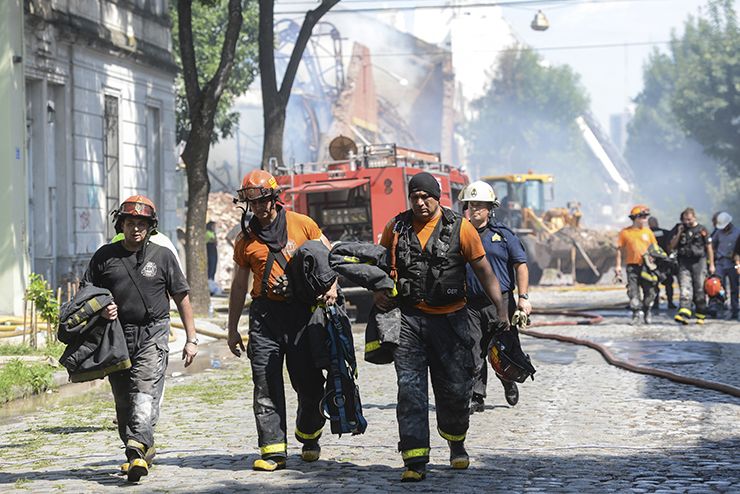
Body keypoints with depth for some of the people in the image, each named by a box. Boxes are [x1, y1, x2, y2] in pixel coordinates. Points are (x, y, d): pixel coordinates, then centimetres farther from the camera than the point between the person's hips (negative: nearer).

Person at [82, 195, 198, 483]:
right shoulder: (104, 256, 9)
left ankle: (137, 452, -30)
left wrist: (191, 339, 7)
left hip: (152, 335, -3)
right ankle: (143, 451, 22)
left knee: (145, 392, -19)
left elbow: (181, 298, 10)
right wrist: (100, 309, -10)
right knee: (123, 400, 7)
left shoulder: (162, 256, 6)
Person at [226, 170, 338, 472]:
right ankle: (273, 450, -2)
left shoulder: (301, 224, 2)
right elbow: (239, 286, 15)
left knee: (309, 383, 2)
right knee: (266, 387, -5)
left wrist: (332, 285, -7)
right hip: (264, 314, 2)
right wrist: (232, 329, 14)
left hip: (301, 311, -1)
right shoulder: (246, 240, 9)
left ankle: (309, 437, 27)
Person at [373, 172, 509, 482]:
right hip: (409, 317, 1)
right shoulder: (396, 228, 4)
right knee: (410, 389, -8)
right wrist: (378, 291, 2)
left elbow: (484, 271, 0)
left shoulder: (459, 228, -3)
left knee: (455, 388, 7)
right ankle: (415, 461, -8)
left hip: (449, 317, -1)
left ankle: (456, 442, 36)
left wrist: (501, 308, -7)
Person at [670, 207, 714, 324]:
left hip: (699, 262, -2)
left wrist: (711, 264, 1)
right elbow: (672, 246, 13)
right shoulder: (680, 228, 12)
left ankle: (701, 316, 12)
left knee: (699, 290, 1)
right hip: (684, 263, 2)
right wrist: (679, 234, -1)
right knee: (685, 289, -11)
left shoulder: (701, 230, 2)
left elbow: (709, 248, 4)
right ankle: (684, 314, -22)